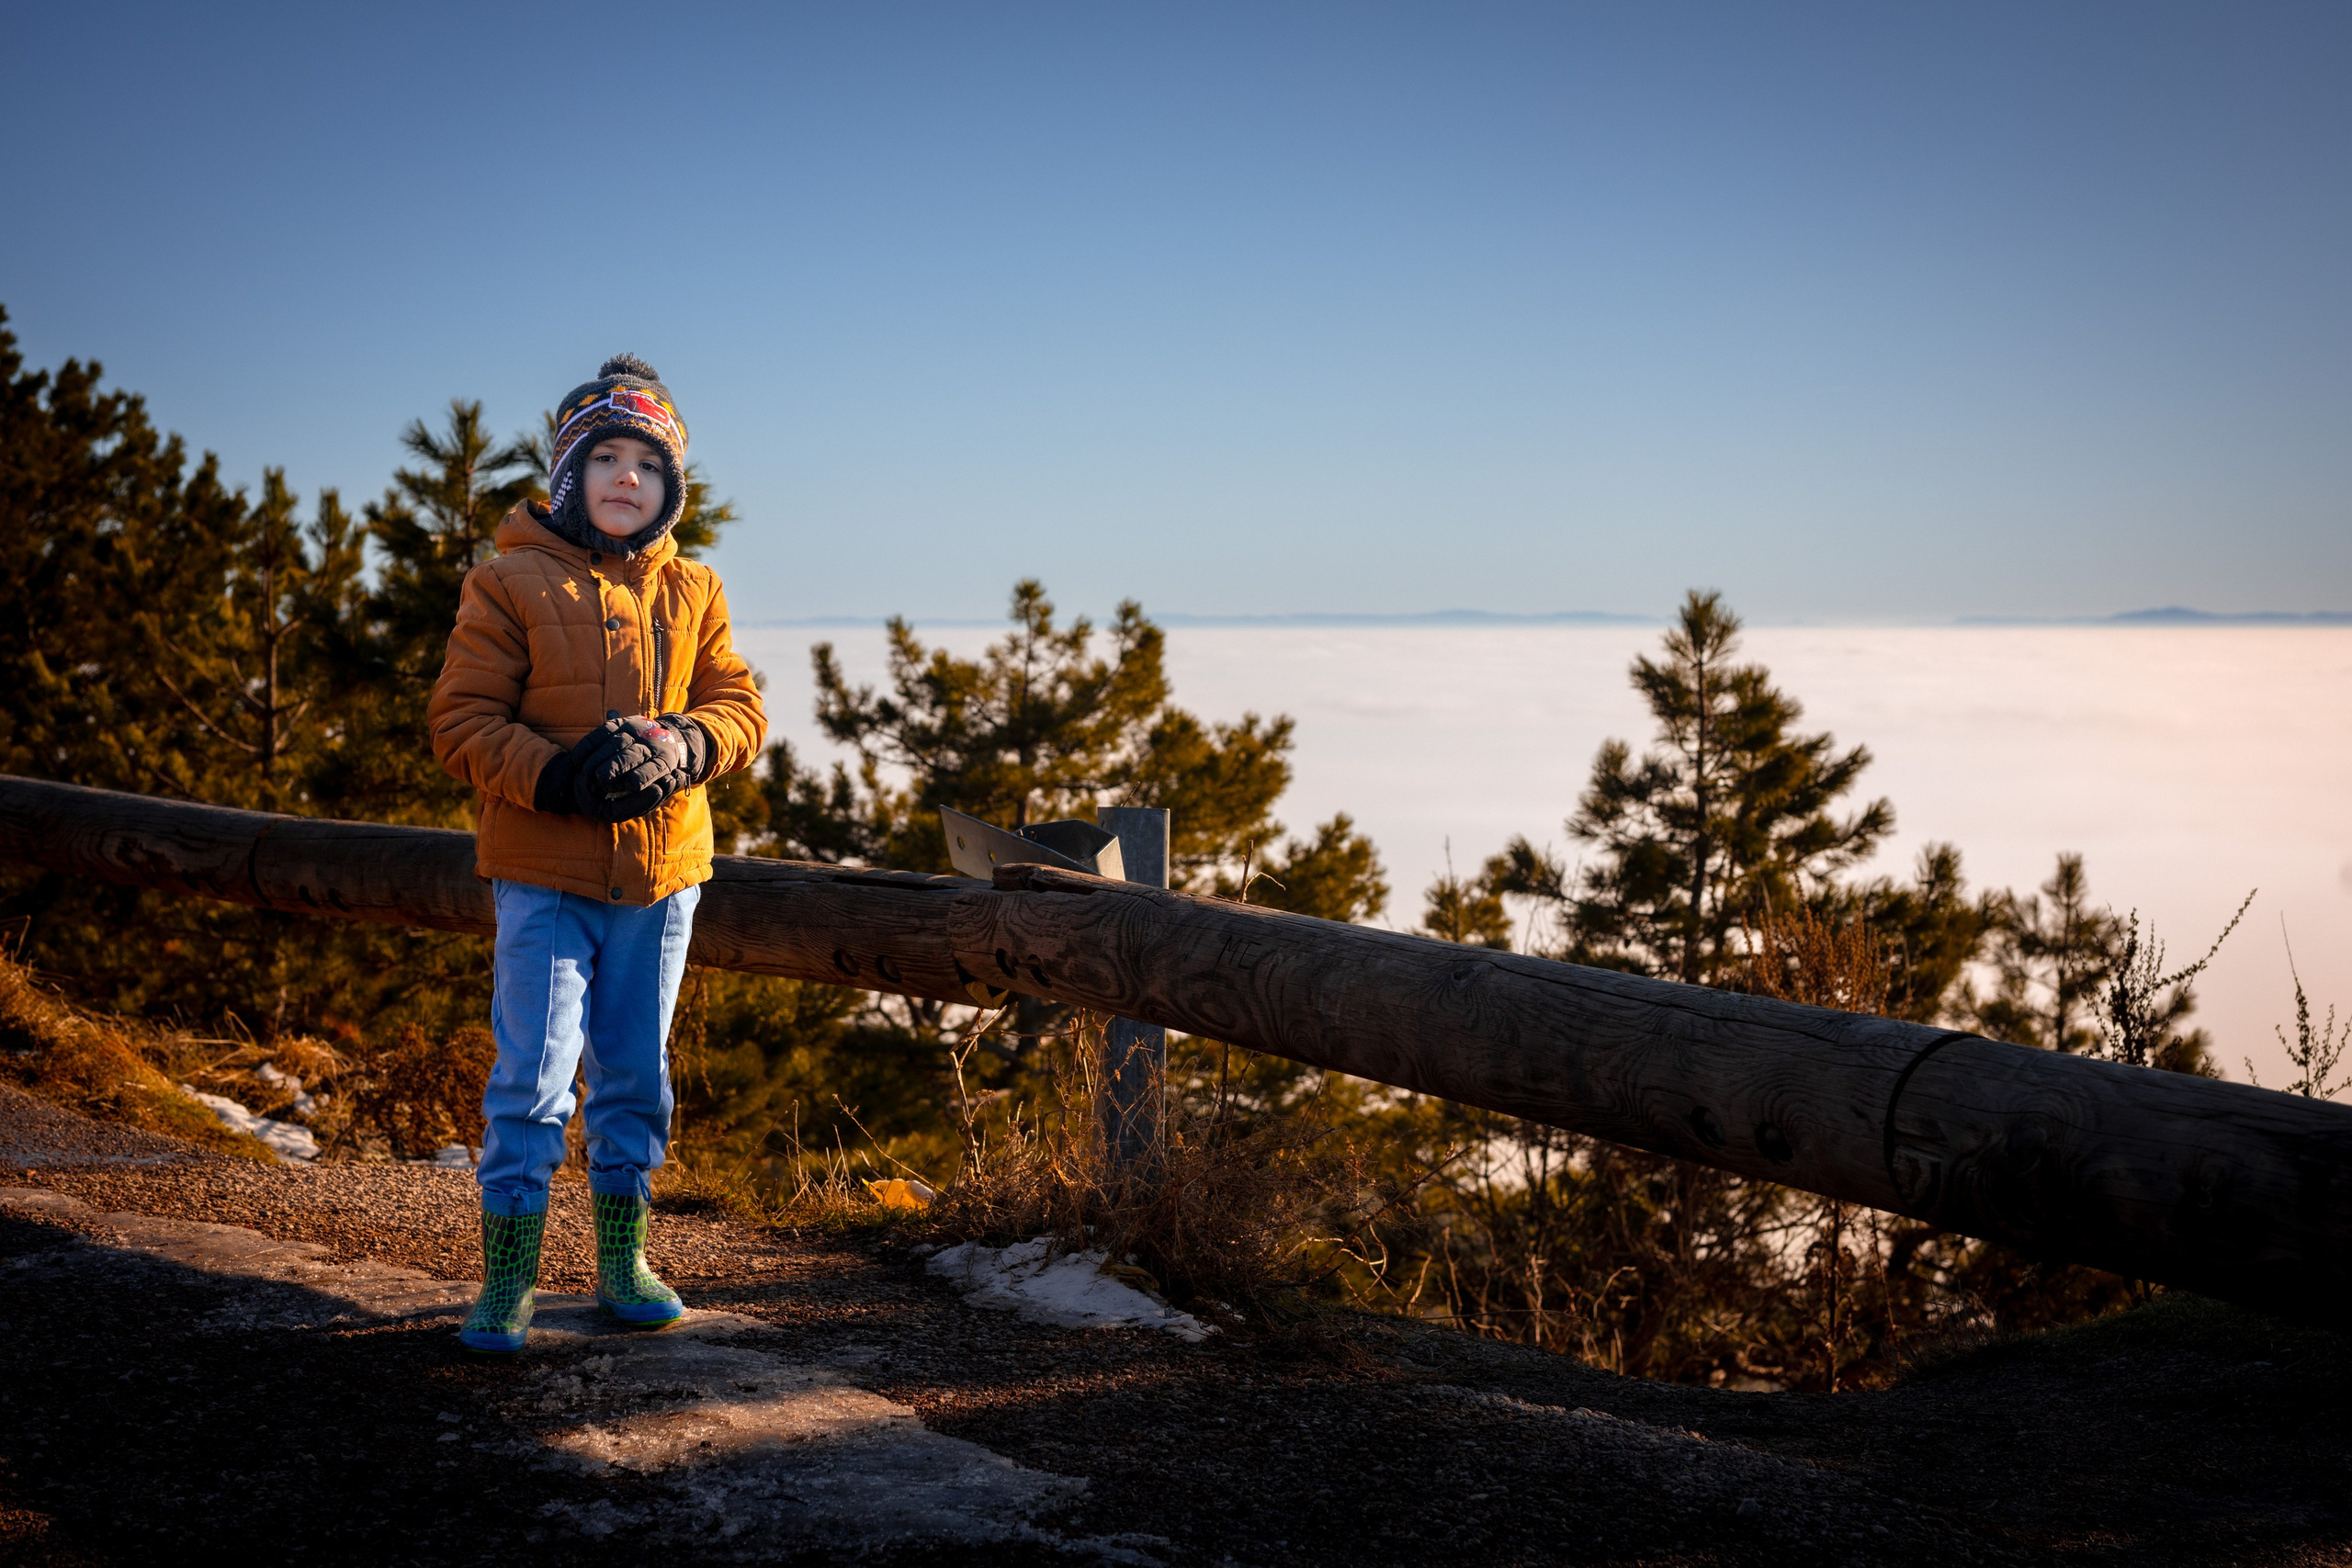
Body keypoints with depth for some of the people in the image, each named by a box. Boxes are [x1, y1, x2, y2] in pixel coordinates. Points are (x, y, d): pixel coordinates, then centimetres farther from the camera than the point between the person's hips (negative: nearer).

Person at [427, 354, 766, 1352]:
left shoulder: (693, 594, 9)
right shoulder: (511, 583, -3)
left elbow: (739, 708, 7)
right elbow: (461, 720, -7)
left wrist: (683, 747, -16)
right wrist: (559, 777, -22)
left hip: (661, 869, 4)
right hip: (543, 871, -4)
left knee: (636, 1075, 13)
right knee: (534, 1076, -5)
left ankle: (623, 1259, 26)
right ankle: (507, 1280, 6)